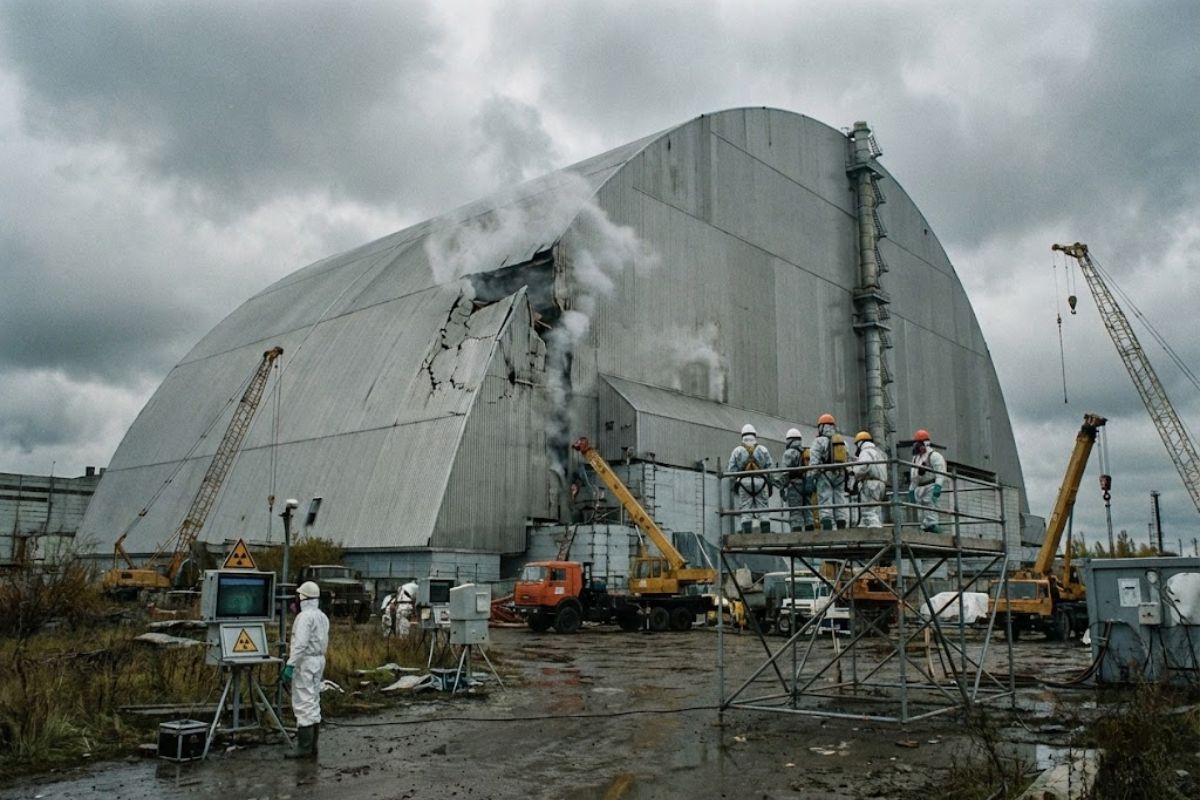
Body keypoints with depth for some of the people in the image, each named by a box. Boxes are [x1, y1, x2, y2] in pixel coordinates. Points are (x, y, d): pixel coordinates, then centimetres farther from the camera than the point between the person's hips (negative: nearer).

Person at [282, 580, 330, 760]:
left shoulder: (305, 616, -16)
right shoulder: (322, 616, 12)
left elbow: (300, 644, -23)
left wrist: (290, 666, -23)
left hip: (305, 662, -9)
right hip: (319, 659, 9)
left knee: (303, 703, -6)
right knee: (313, 702, 13)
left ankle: (304, 748, -4)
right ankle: (312, 746, 17)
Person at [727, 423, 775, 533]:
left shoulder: (737, 450, 6)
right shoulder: (763, 449, 8)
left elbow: (731, 469, 0)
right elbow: (770, 467, 4)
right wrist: (769, 484, 9)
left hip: (743, 483, -1)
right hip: (760, 481, 1)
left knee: (745, 513, 0)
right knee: (763, 512, 4)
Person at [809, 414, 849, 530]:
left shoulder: (819, 441, -1)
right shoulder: (842, 441, 17)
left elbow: (814, 462, -10)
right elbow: (847, 462, 14)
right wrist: (848, 481, 16)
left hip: (825, 475, -5)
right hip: (840, 475, 5)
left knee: (825, 504, -8)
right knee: (840, 504, 6)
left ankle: (827, 532, -17)